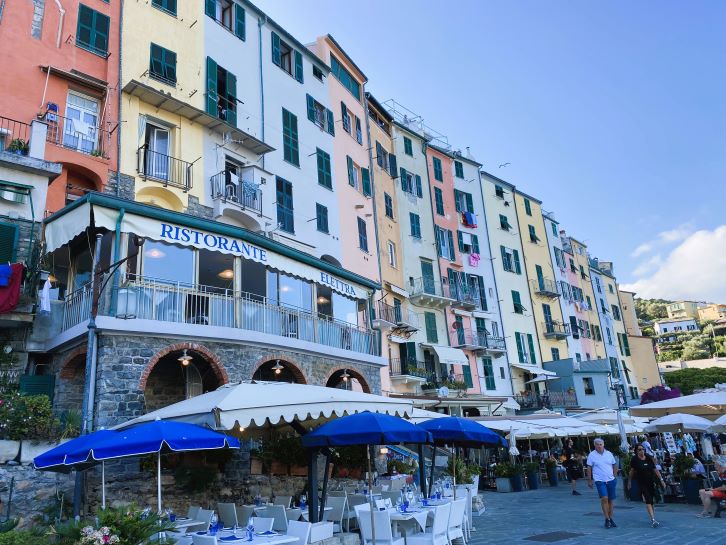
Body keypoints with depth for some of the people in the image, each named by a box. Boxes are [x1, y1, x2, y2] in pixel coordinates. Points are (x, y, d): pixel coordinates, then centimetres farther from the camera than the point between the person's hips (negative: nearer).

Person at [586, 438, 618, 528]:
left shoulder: (609, 454, 5)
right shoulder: (592, 455, -4)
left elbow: (615, 465, 15)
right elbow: (589, 468, -1)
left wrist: (614, 475, 7)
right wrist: (589, 480, -1)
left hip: (611, 480, 4)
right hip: (600, 481, -4)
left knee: (611, 500, 9)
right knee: (604, 498, -17)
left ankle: (610, 518, 23)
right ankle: (607, 519, -7)